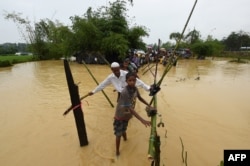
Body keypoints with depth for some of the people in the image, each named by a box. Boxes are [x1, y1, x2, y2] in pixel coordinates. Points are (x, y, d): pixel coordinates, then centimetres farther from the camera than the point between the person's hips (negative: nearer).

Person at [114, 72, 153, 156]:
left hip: (127, 116, 6)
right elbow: (130, 109, -38)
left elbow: (140, 98, 7)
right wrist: (142, 120, -43)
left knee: (123, 130, 27)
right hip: (120, 116, -6)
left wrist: (149, 106, 4)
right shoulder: (124, 92, -36)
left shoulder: (135, 88, -13)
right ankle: (117, 151, 28)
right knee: (118, 134, 8)